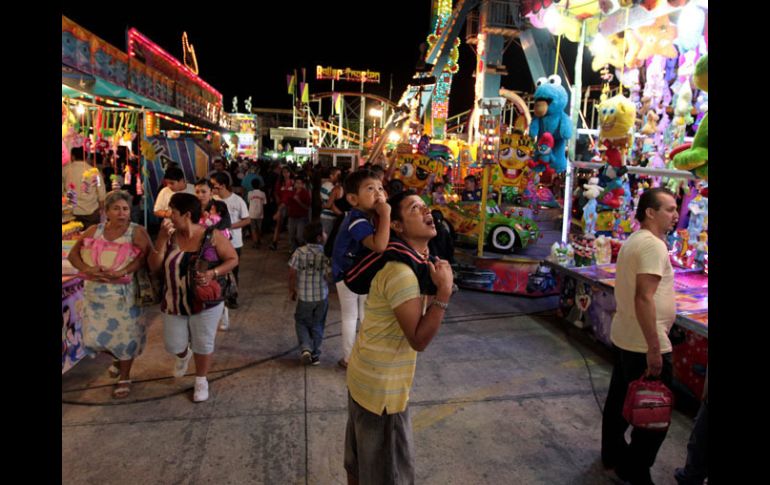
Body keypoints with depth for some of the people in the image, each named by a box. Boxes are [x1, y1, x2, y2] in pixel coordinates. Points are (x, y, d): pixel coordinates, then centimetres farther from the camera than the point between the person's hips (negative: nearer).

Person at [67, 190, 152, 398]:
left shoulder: (136, 232, -9)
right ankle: (117, 358, 43)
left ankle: (124, 378, 26)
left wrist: (123, 271, -30)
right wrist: (87, 268, -16)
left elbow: (146, 254, -21)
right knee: (95, 336, 10)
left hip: (123, 293, -4)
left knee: (125, 334, 5)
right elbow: (73, 254, 4)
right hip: (95, 291, 4)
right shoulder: (94, 230, 3)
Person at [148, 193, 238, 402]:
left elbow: (233, 259, -7)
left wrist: (213, 273, -23)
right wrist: (162, 238, -18)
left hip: (205, 302, -3)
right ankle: (184, 355, 49)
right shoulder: (170, 237, -4)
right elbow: (154, 266, -7)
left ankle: (201, 381, 33)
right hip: (174, 303, 3)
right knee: (174, 346, 12)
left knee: (203, 344, 9)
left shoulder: (212, 236, -13)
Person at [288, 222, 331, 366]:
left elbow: (292, 274, -8)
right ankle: (315, 354, 20)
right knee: (317, 325, 16)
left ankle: (305, 348, 1)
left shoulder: (299, 252, -9)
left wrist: (292, 290, 6)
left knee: (301, 322, 19)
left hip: (304, 296, 0)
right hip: (322, 296, 0)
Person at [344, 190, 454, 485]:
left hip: (367, 374, 9)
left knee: (361, 457, 26)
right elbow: (419, 339, -27)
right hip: (381, 384, -9)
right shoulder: (401, 272, -27)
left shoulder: (411, 261, 4)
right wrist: (444, 290, -28)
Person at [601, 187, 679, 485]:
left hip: (624, 338, 10)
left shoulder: (633, 241, 12)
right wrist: (654, 348, -25)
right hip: (644, 345, -10)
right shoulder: (653, 245, -19)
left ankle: (613, 454, 36)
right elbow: (644, 297, -28)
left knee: (620, 400, 20)